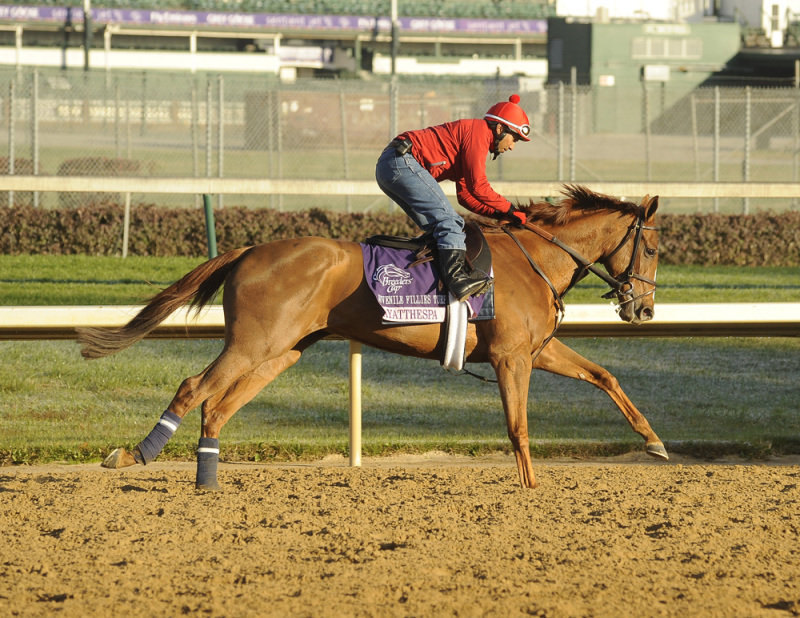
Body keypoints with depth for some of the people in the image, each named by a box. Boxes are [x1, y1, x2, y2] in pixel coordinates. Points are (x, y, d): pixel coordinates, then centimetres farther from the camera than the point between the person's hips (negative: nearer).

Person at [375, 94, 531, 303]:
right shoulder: (478, 131, -4)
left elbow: (465, 195, 25)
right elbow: (477, 185, -11)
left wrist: (499, 214, 14)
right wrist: (508, 209, -2)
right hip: (403, 162, -11)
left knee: (437, 226, 13)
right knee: (448, 220, -18)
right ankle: (457, 278, -31)